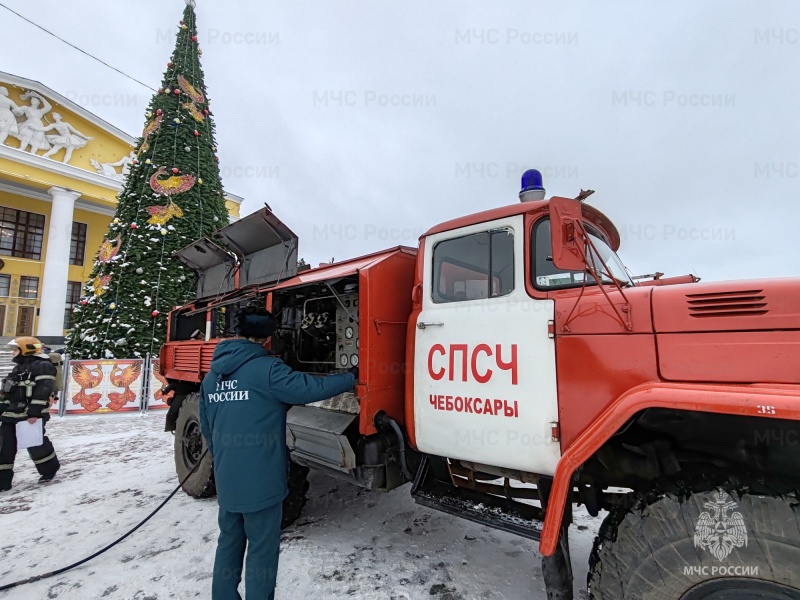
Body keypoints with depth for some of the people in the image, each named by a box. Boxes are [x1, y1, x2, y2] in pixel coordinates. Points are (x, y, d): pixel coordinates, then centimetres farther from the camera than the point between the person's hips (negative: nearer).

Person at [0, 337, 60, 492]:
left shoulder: (41, 366, -14)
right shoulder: (18, 368, 18)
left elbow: (42, 392, -21)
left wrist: (34, 413, -24)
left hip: (32, 416, -9)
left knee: (36, 445, 1)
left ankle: (50, 468, 23)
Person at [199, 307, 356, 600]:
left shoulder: (211, 377, 7)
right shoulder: (266, 369, -18)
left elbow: (206, 428, 14)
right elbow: (309, 388, -21)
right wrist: (351, 378, -8)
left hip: (226, 481, 7)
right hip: (261, 480, -7)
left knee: (229, 543, 22)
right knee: (262, 550, 8)